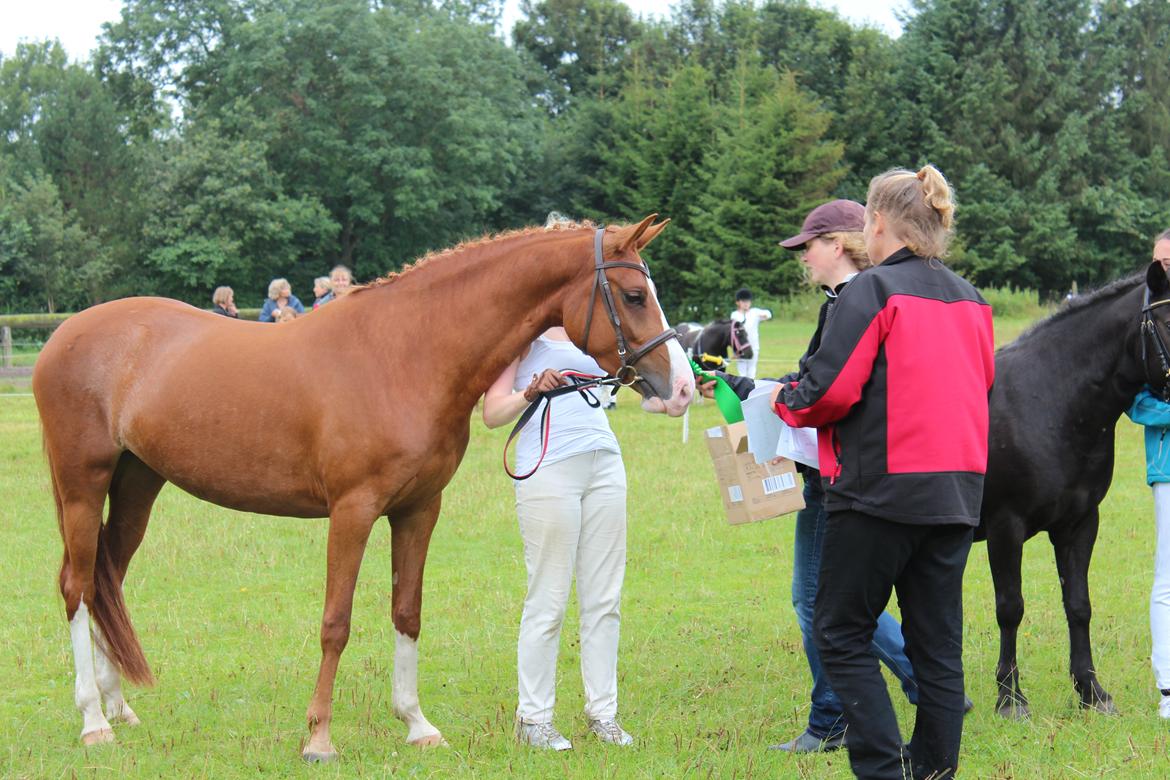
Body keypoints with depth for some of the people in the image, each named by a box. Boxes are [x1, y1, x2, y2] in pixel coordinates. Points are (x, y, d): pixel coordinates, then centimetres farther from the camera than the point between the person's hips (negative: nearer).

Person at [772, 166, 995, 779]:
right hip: (958, 492, 7)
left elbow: (831, 389, -15)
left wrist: (786, 401, 5)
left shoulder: (872, 290, -10)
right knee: (938, 644, 10)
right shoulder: (971, 299, 12)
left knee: (840, 634, 2)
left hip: (881, 487, -7)